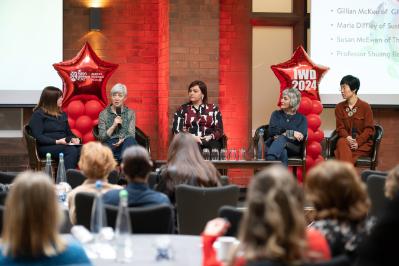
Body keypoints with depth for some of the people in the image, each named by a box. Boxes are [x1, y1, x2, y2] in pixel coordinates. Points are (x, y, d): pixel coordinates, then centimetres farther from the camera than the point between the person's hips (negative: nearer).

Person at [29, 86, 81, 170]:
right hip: (46, 146, -6)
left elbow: (68, 132, 28)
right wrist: (56, 141, -20)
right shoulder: (38, 115, 1)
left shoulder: (62, 114, 23)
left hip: (63, 144, 6)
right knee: (71, 151, -35)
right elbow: (38, 136, -9)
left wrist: (73, 138, 3)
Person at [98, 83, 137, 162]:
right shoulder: (103, 114, 11)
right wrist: (114, 125, -11)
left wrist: (122, 140, -19)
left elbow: (131, 135, 4)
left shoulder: (130, 113, 15)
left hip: (125, 144, 1)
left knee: (130, 140, -36)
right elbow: (102, 137, 2)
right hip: (110, 145, -1)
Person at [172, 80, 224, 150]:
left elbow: (219, 130, 10)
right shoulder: (182, 109, 15)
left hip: (209, 142, 1)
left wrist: (211, 137, -12)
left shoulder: (213, 109, 16)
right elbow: (176, 130, 5)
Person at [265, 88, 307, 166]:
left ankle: (269, 161, -64)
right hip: (274, 144, 1)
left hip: (292, 148, -1)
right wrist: (291, 133, -8)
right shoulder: (276, 114, 19)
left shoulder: (301, 118, 14)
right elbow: (272, 131, 1)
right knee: (282, 153, -37)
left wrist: (284, 134, -13)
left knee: (281, 139, -37)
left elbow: (301, 137, -3)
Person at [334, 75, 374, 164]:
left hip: (363, 143, -3)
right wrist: (348, 138, -19)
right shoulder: (339, 107, 9)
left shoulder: (365, 106, -1)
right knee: (342, 142, -35)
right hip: (346, 139, 3)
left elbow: (369, 129, -4)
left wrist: (358, 142, -19)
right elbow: (340, 127, 3)